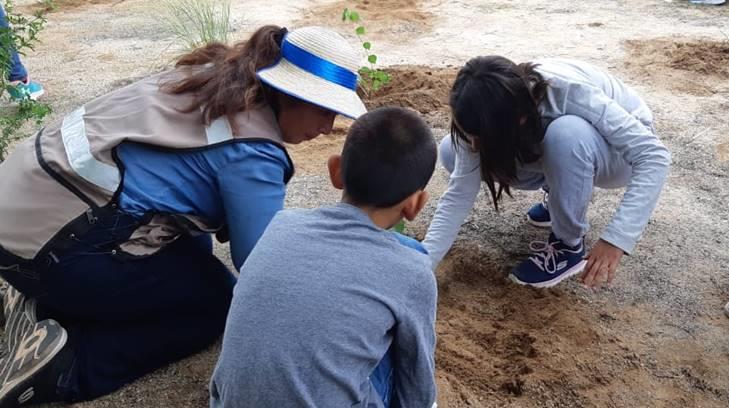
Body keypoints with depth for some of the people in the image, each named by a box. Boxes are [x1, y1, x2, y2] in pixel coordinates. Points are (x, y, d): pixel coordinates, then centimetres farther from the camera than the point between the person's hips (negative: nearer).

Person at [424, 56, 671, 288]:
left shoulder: (569, 92, -38)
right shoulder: (486, 116, -24)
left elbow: (654, 156, -36)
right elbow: (460, 193, -21)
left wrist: (616, 239, -44)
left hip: (621, 150, -4)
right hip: (563, 148, 5)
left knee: (565, 133, -41)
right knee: (451, 153, -13)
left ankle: (570, 246, -15)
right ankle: (562, 194, 5)